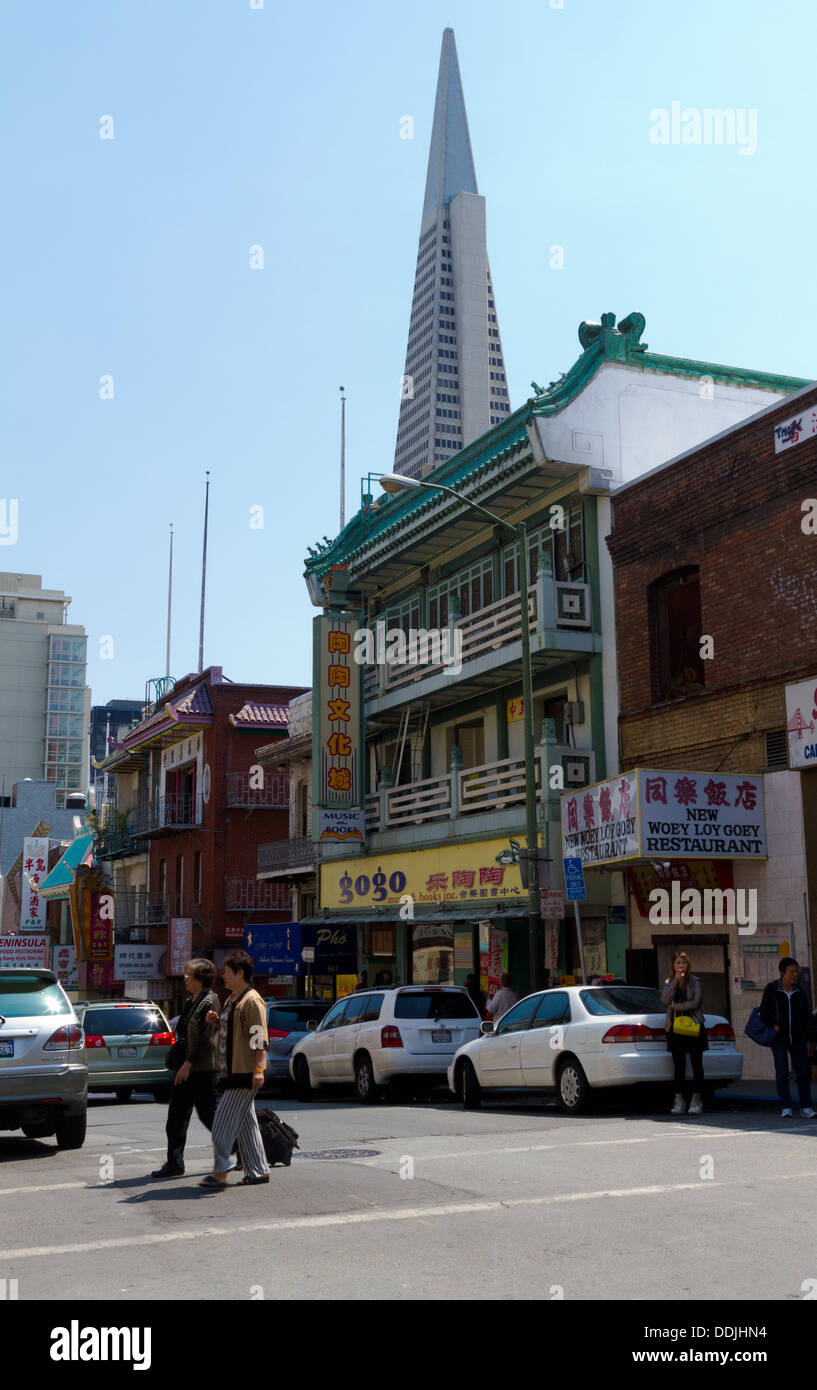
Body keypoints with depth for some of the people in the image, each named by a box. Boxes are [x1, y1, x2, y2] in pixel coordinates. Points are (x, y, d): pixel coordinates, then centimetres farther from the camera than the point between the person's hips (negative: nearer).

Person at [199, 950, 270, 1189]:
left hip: (244, 1074, -10)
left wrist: (258, 1069, -25)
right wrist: (217, 1021, 8)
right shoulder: (232, 999, 16)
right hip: (230, 1072, 10)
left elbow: (260, 1038, -19)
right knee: (245, 1123, 12)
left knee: (225, 1122, -8)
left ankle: (220, 1172, -4)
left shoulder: (252, 1000, -14)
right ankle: (259, 1171, 17)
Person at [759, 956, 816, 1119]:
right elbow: (764, 1012, 0)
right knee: (782, 1072, -8)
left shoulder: (799, 991, 6)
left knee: (803, 1072, -3)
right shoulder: (771, 988, -3)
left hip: (797, 1038, 3)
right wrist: (773, 1025, -15)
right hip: (778, 1038, -3)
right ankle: (786, 1108, -2)